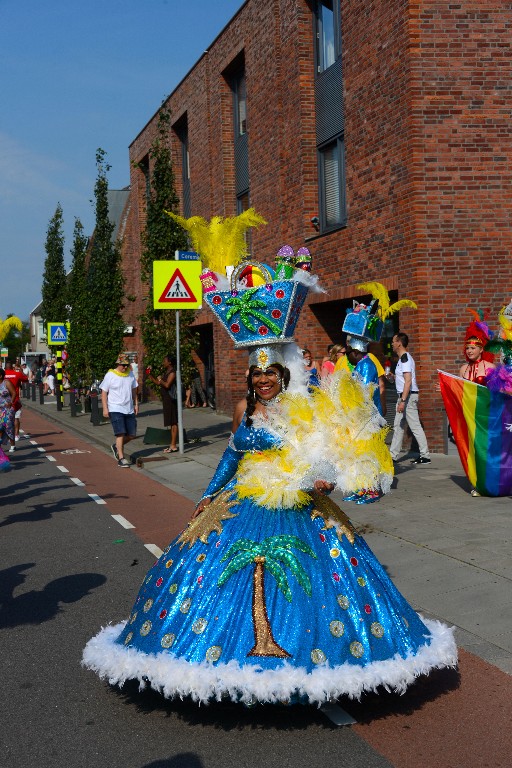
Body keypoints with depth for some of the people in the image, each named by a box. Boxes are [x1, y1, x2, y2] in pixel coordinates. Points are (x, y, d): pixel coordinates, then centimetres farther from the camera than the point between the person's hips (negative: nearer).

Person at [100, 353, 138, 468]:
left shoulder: (130, 374, 9)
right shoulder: (110, 375, -6)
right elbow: (104, 392, -4)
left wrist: (136, 404, 15)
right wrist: (105, 408, -9)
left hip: (129, 409, 6)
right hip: (115, 409, -6)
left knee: (132, 435, 6)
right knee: (121, 433, -13)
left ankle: (116, 446, 30)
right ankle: (121, 459, -7)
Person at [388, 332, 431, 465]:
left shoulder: (405, 358, -15)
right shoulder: (403, 358, 17)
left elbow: (408, 381, -23)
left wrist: (403, 401, -26)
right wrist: (393, 377, 10)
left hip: (409, 395, -11)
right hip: (404, 395, 11)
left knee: (415, 426, -7)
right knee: (398, 426, 12)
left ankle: (425, 456, -4)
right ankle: (393, 455, 17)